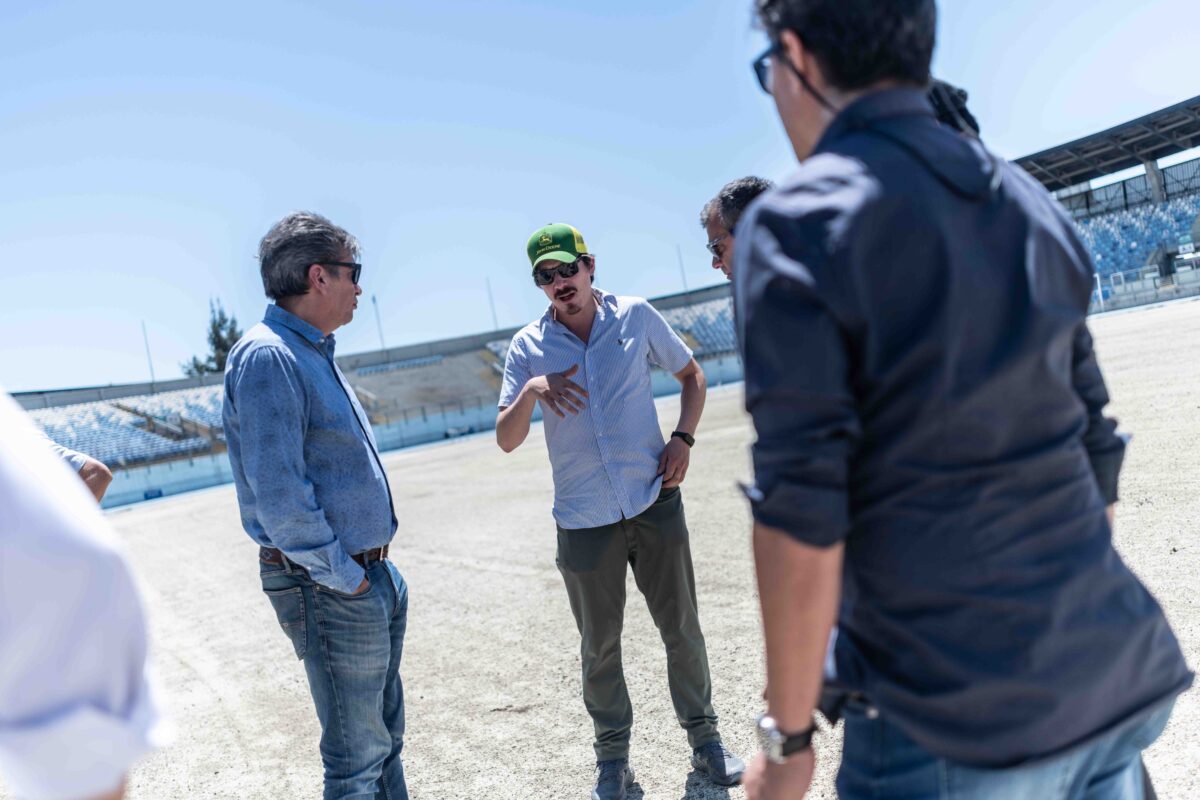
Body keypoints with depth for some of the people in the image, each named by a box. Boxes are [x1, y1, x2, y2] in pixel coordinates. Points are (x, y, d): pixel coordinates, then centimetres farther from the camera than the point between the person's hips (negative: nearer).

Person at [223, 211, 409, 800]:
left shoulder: (313, 354, 13)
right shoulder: (266, 358, -18)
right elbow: (278, 495, -25)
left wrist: (376, 566, 13)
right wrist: (344, 576, -17)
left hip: (375, 575, 9)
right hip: (329, 590, -9)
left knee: (385, 733, 21)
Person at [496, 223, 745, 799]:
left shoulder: (635, 316, -1)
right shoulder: (527, 348, -1)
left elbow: (691, 374, 12)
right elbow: (506, 441, -4)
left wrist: (683, 438, -3)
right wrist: (529, 392, -24)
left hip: (655, 503, 0)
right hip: (583, 521, 0)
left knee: (682, 629, 10)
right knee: (599, 647, 11)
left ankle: (704, 738, 30)